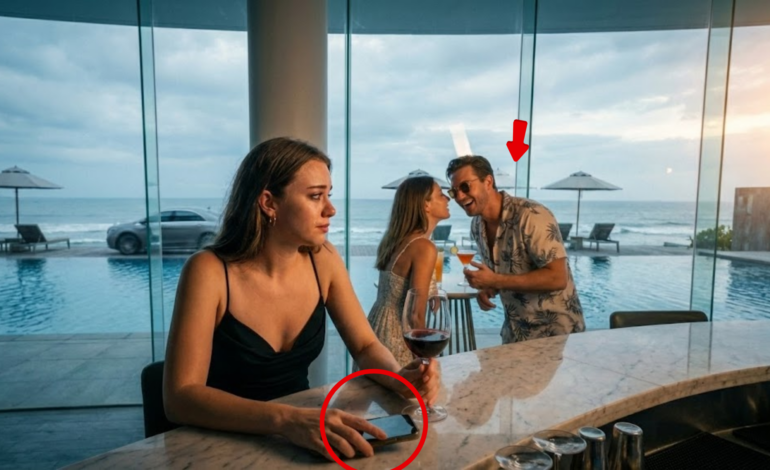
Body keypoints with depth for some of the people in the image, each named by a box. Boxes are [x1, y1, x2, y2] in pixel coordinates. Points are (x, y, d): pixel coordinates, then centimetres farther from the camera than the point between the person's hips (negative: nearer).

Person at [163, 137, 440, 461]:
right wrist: (285, 420, -38)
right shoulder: (209, 271, -19)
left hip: (302, 436, 4)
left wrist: (398, 377, -20)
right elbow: (179, 398, -25)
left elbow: (366, 346, 0)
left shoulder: (323, 259, -7)